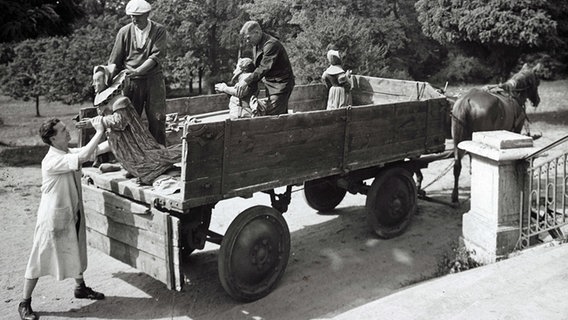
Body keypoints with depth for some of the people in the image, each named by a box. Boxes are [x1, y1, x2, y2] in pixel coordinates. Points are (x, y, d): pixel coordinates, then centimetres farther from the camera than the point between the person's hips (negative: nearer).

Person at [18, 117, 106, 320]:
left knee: (77, 252, 23)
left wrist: (108, 132, -9)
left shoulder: (70, 152, 1)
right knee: (40, 259, 2)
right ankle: (25, 303, 15)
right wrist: (99, 132, -29)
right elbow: (84, 156, -36)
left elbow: (96, 151, 5)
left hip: (73, 214, 8)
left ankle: (80, 288, 44)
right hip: (53, 217, -8)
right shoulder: (51, 161, -26)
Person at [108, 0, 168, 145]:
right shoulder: (124, 32, 3)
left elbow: (156, 56, -13)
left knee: (157, 119, -2)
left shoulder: (159, 30, -1)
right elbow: (114, 61, 5)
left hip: (153, 79, -1)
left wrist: (137, 71, -23)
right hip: (130, 82, 1)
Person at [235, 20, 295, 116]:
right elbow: (256, 66, 16)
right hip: (271, 85, 9)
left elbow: (264, 68, -26)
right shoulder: (256, 45, 11)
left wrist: (246, 82, -27)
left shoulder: (271, 44, -20)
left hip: (280, 84, -9)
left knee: (271, 116, -14)